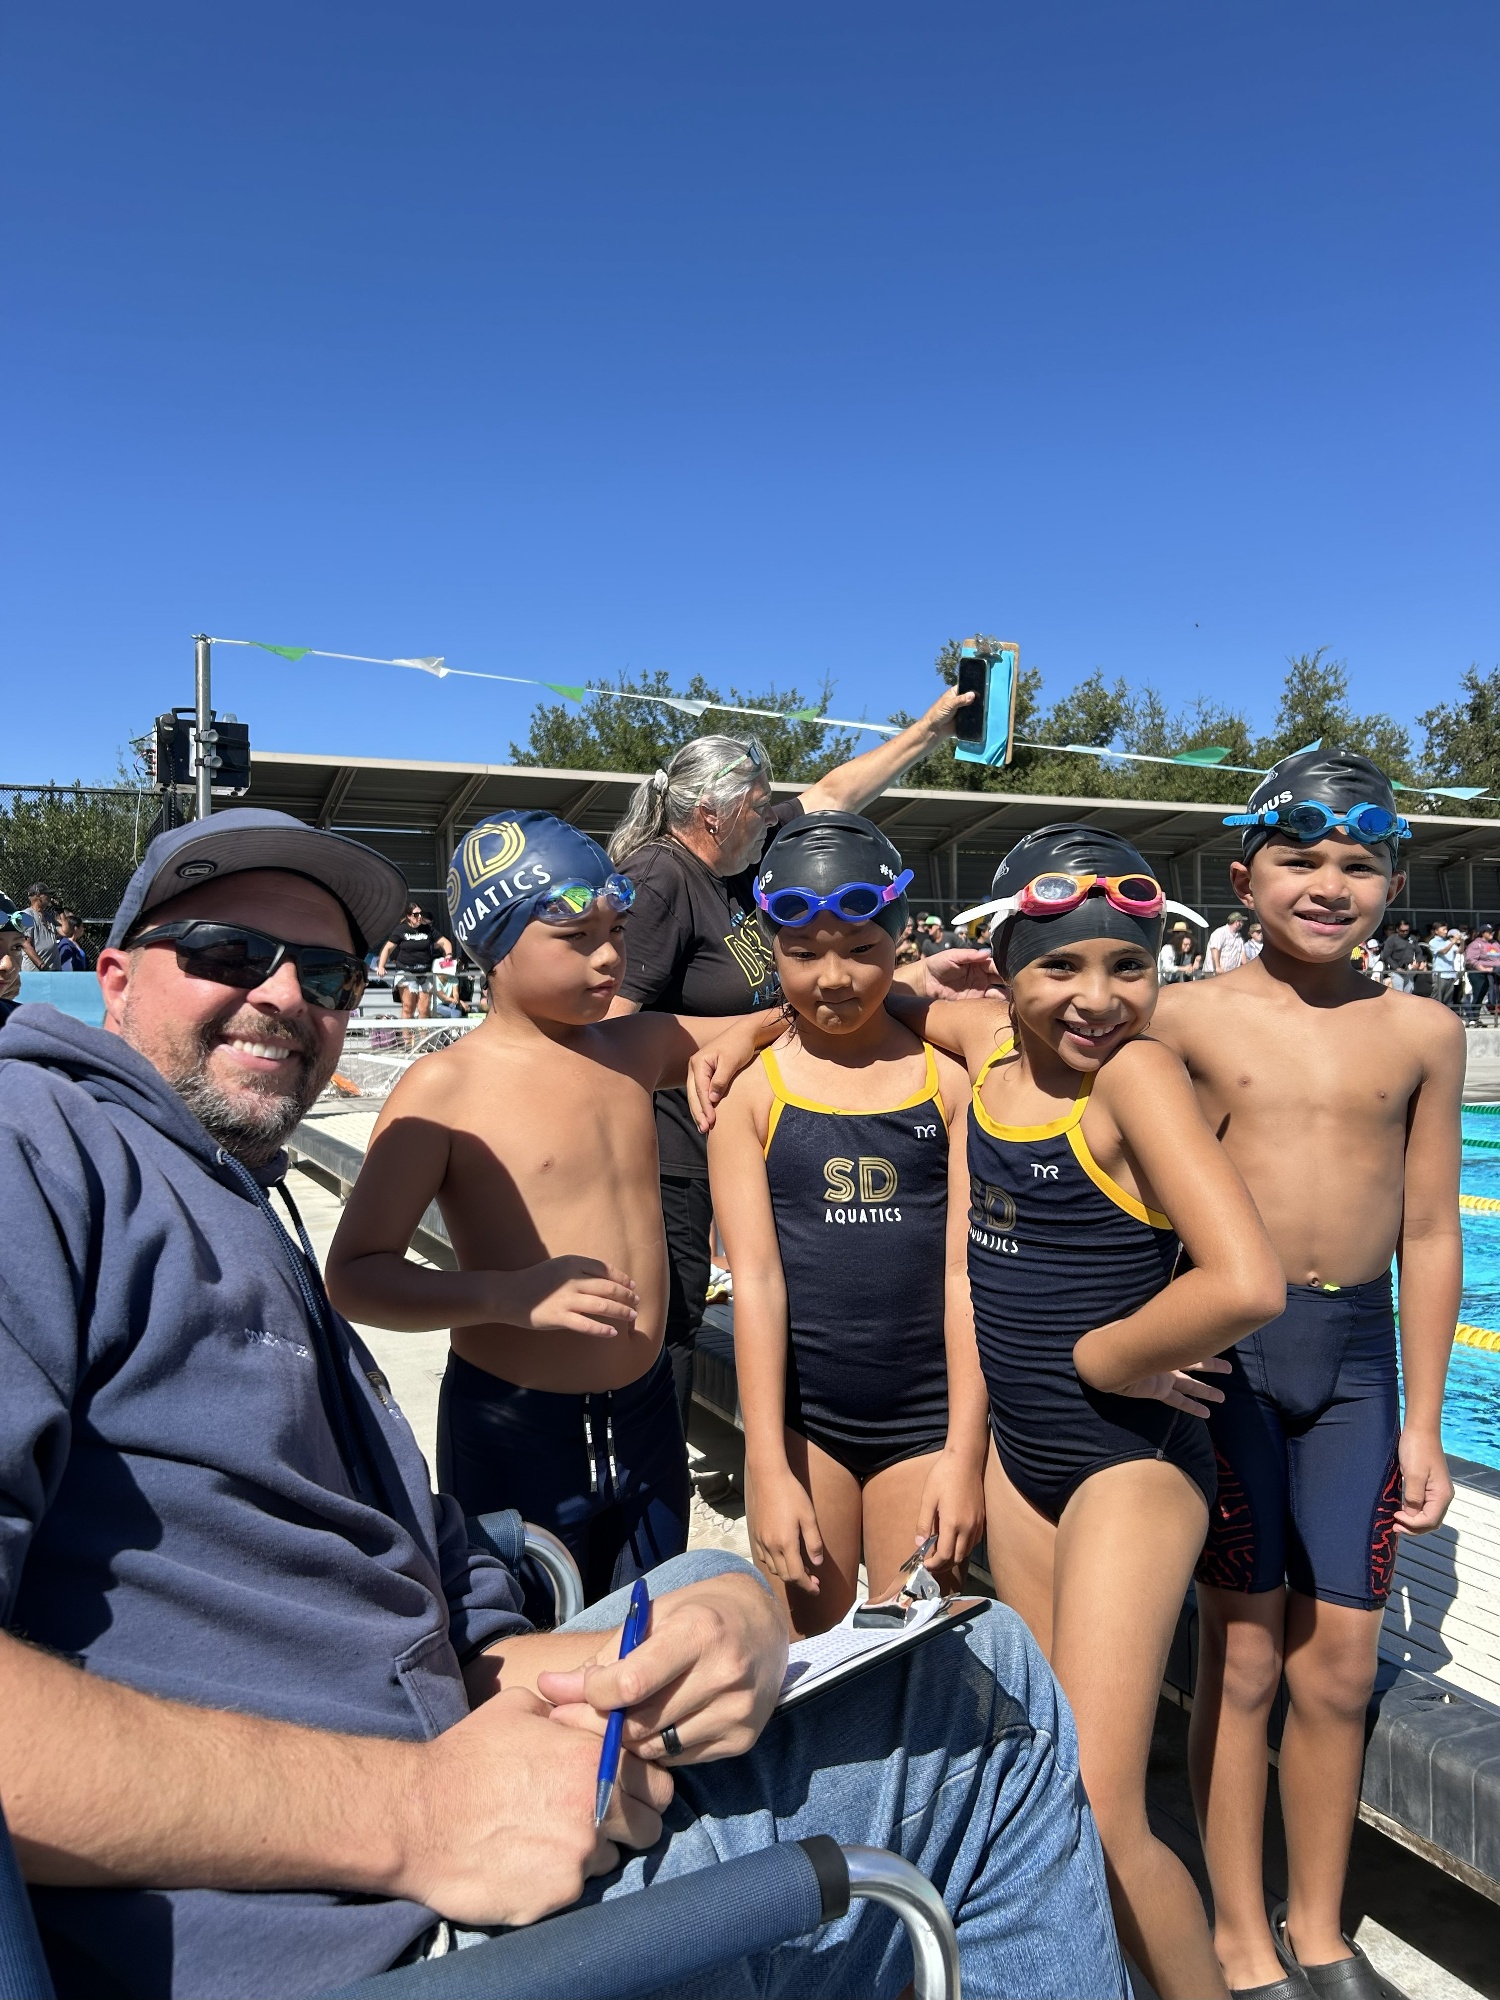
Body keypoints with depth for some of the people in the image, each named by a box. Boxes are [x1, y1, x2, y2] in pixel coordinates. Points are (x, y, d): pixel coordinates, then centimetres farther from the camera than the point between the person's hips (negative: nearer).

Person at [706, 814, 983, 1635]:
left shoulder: (947, 1078, -2)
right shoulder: (748, 1086, -3)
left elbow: (964, 1271, -3)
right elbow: (756, 1278, -7)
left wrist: (964, 1451, -6)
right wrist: (768, 1470, -9)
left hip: (928, 1413, 0)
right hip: (801, 1417, 0)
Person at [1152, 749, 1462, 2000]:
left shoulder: (1424, 1034, 3)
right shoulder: (1191, 1021, -6)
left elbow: (1429, 1234, 6)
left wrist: (1423, 1422, 6)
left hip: (1358, 1354, 3)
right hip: (1225, 1346, -3)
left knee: (1340, 1668, 12)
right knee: (1243, 1659, 7)